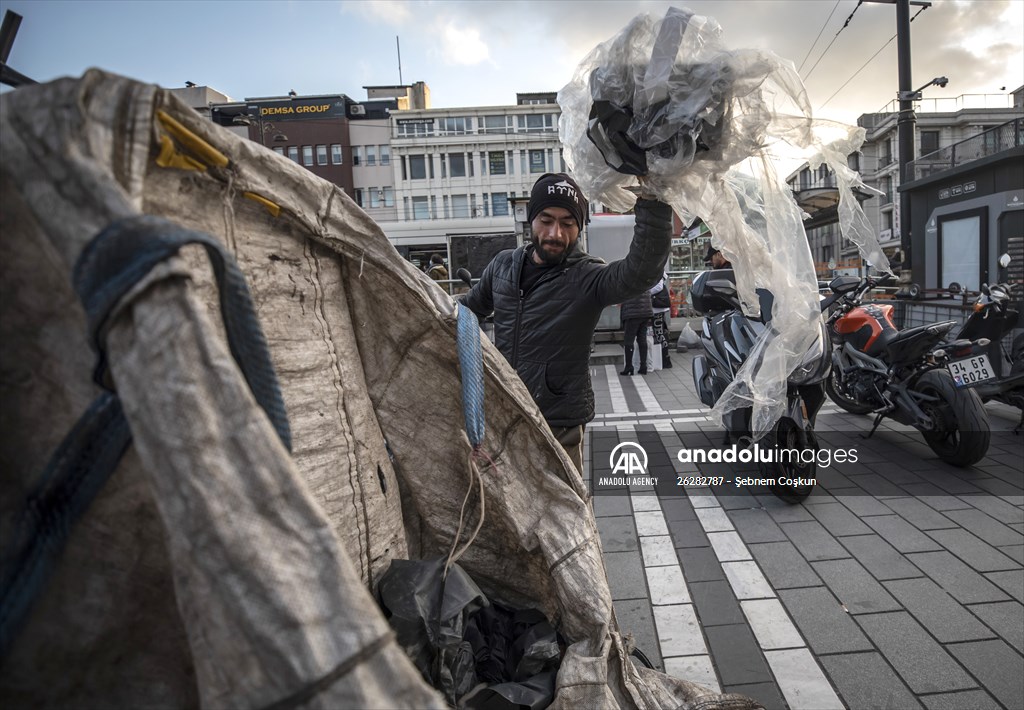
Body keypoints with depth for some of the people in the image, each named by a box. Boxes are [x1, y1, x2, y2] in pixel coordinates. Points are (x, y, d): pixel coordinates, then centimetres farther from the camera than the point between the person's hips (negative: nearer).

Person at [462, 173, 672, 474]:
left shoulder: (588, 277, -13)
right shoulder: (503, 265, 3)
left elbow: (642, 270, -34)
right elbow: (470, 306, 21)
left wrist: (652, 201, -45)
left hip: (559, 428, -5)